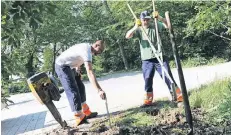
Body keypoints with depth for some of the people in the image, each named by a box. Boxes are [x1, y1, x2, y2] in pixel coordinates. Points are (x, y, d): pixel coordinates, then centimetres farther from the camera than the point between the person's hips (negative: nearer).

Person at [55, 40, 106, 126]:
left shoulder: (87, 46, 5)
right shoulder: (87, 51, -26)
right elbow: (90, 72, -38)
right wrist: (99, 90, -44)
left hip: (68, 66, 11)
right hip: (62, 66, -11)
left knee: (80, 87, 10)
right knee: (73, 92, -14)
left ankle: (86, 113, 15)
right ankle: (80, 118, -10)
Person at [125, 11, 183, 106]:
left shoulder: (155, 26, 0)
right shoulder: (138, 30, 1)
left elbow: (168, 25, -12)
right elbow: (127, 36, -13)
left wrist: (159, 18, -27)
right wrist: (135, 27, -29)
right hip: (147, 61, 1)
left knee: (168, 77, 1)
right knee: (147, 80, 7)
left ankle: (179, 96, 9)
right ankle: (148, 100, 19)